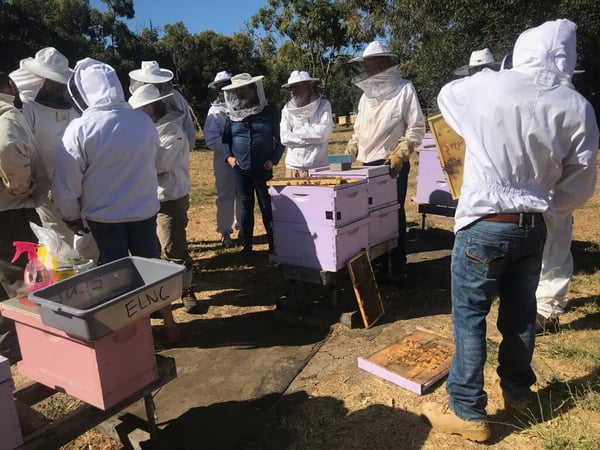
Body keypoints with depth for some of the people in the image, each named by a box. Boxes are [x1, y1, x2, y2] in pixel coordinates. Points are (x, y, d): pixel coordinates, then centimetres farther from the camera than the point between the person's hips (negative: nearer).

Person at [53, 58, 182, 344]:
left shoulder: (80, 128, -16)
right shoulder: (144, 121, -5)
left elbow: (67, 181, -11)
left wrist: (70, 215, 5)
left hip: (103, 214, -3)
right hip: (145, 208, 3)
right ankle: (169, 323, 25)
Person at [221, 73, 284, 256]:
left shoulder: (270, 111, -1)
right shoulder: (232, 114, 7)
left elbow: (281, 138, 2)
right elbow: (226, 138, 16)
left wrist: (274, 159, -7)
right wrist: (228, 156, 1)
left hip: (263, 169, -3)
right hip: (240, 169, 3)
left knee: (267, 206, 2)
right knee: (245, 206, 10)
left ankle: (273, 244, 13)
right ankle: (247, 244, 21)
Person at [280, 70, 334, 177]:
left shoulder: (323, 105, 0)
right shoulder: (287, 109, 8)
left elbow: (323, 134, -11)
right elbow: (284, 138, -2)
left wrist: (296, 132, -2)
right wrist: (312, 132, -5)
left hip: (318, 167, -2)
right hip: (293, 167, 2)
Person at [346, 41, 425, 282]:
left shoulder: (404, 89, -4)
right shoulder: (367, 94, 15)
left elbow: (417, 127, -8)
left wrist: (400, 154, -17)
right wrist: (351, 148, 7)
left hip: (393, 164, -6)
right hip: (368, 164, 6)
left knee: (394, 214, 0)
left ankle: (398, 266, 12)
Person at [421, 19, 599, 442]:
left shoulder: (490, 86, -10)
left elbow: (447, 94, 13)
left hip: (485, 225, -4)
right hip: (533, 227, 5)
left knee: (470, 317, 4)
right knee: (521, 313, 19)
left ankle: (468, 413, 13)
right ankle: (518, 391, 39)